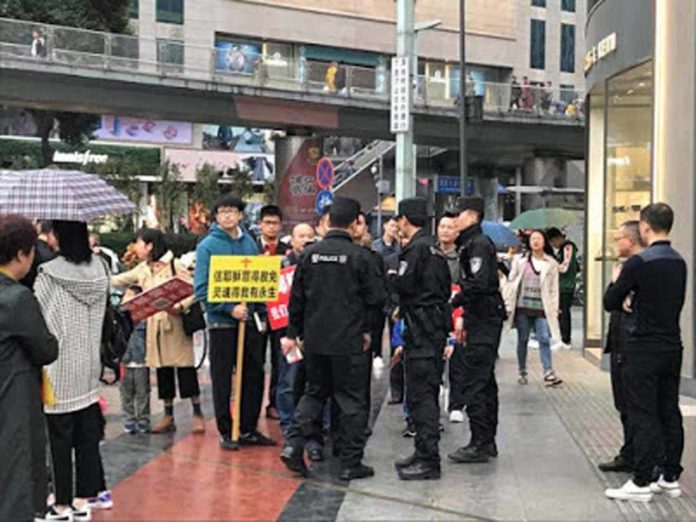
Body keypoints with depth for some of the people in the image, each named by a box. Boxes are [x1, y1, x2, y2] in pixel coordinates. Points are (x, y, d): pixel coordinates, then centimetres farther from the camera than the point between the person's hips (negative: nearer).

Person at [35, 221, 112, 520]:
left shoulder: (49, 274, -17)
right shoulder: (98, 268, 0)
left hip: (59, 371, -6)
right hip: (89, 366, 6)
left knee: (60, 437, 3)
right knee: (88, 433, 15)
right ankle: (91, 493, 24)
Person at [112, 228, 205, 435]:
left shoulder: (174, 265, -7)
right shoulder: (142, 270, 13)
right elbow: (117, 281, 19)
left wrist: (181, 307, -25)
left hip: (176, 324, -6)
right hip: (154, 324, 6)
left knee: (185, 368, -4)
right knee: (163, 371, 9)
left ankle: (197, 415, 5)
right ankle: (168, 417, 18)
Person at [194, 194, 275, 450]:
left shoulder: (249, 242, 9)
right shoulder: (207, 246, -7)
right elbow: (202, 288, -12)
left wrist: (260, 312, 6)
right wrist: (229, 308, -21)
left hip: (250, 319, 5)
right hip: (222, 321, -5)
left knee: (254, 376, 9)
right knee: (223, 379, 4)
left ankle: (248, 429, 21)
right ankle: (226, 431, 15)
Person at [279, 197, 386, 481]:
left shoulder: (310, 254, 1)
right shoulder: (358, 255, -10)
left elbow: (297, 298, 6)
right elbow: (376, 298, -7)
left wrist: (293, 333, 15)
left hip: (314, 340, 4)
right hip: (348, 340, -4)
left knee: (315, 391, 19)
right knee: (351, 399, 6)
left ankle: (294, 444, 4)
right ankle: (351, 462, 9)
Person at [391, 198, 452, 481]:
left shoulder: (416, 248, -13)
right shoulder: (434, 248, 17)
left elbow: (402, 285, -17)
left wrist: (391, 277, 4)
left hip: (421, 328, -10)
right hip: (436, 327, 10)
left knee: (420, 394, -8)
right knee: (427, 391, 15)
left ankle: (428, 460, -7)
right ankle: (425, 453, 22)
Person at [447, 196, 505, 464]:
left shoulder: (478, 244, -14)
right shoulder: (473, 243, 18)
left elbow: (478, 284, -24)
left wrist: (454, 301, -13)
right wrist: (465, 315, 16)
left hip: (483, 322, -11)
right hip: (483, 320, 11)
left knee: (475, 383, -8)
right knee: (485, 382, 14)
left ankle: (480, 444, -5)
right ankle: (487, 442, 21)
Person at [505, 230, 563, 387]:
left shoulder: (551, 263, 5)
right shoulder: (520, 260, 5)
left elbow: (554, 288, 6)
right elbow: (512, 282, 6)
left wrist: (554, 309, -1)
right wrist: (509, 306, 1)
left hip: (542, 308, -1)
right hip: (523, 307, 1)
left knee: (544, 339, -10)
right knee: (522, 339, 7)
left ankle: (548, 373, -10)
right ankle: (522, 372, 17)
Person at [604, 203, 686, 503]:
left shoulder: (639, 263, -16)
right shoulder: (680, 263, 8)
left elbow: (610, 303, -10)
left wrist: (617, 282, 9)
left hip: (644, 349, -7)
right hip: (673, 347, 7)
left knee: (643, 416, -4)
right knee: (670, 414, 12)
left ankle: (641, 483, 0)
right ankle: (671, 478, 20)